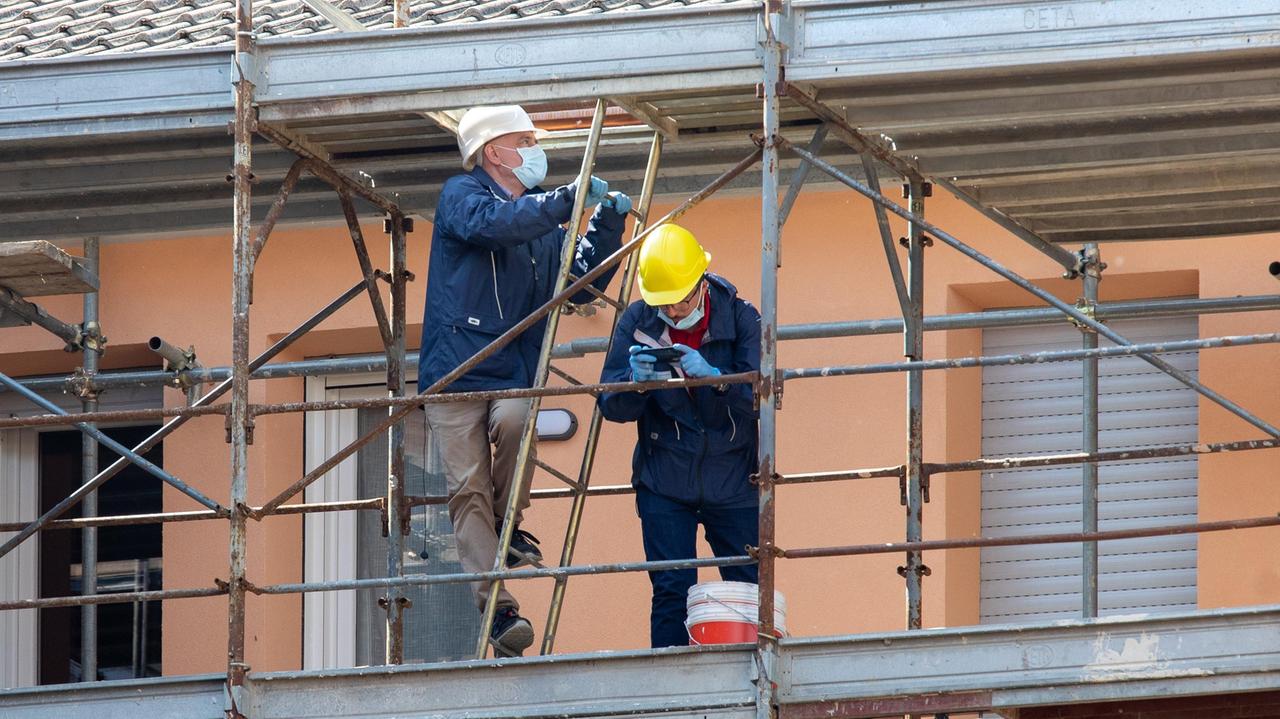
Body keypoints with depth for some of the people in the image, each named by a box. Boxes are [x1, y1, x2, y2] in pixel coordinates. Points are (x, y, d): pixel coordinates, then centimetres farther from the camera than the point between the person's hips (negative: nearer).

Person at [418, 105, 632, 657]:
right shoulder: (462, 195, 5)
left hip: (514, 376, 3)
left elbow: (581, 285, 25)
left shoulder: (544, 219, 23)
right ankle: (497, 606, -19)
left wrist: (607, 225, 14)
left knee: (514, 420, -31)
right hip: (455, 372, -3)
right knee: (468, 492, -14)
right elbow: (492, 224, -17)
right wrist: (568, 200, -17)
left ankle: (510, 528, -9)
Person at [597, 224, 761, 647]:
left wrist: (713, 376, -30)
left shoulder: (739, 318, -5)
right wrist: (635, 381, -24)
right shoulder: (637, 323, -2)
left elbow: (762, 396, -13)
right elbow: (612, 407, -2)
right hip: (664, 482, 0)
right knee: (671, 593, -5)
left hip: (732, 481, 0)